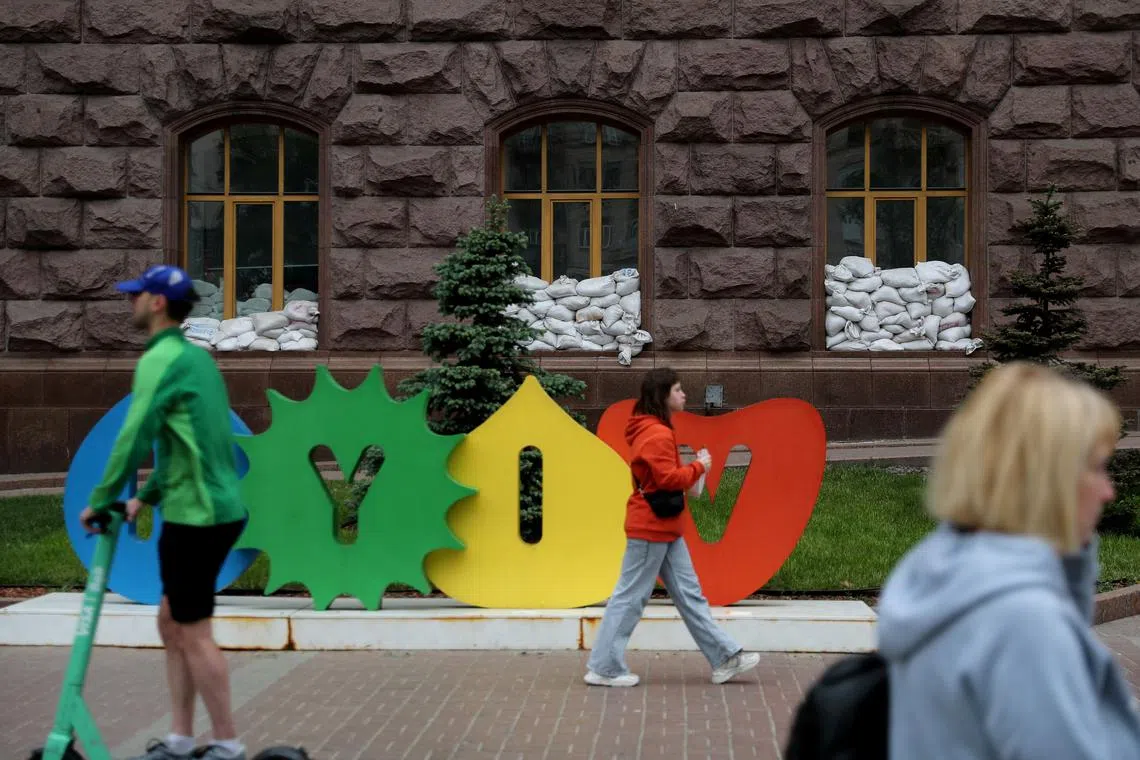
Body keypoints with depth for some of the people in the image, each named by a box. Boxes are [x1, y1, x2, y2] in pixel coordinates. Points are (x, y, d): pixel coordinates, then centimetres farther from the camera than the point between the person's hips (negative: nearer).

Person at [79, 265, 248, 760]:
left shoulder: (161, 359, -13)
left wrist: (101, 501, -6)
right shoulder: (196, 356, 16)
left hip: (196, 516, -9)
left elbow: (133, 439, -17)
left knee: (194, 634, 0)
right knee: (171, 624, 15)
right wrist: (147, 498, 20)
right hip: (213, 508, 9)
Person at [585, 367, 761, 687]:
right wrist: (698, 467, -9)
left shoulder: (653, 430, 15)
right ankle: (603, 668, 5)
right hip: (651, 528, -10)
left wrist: (692, 470, 2)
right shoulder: (657, 434, -18)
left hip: (663, 528, 10)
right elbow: (668, 478, -23)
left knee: (689, 593, 10)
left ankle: (724, 658, 13)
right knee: (630, 597, -3)